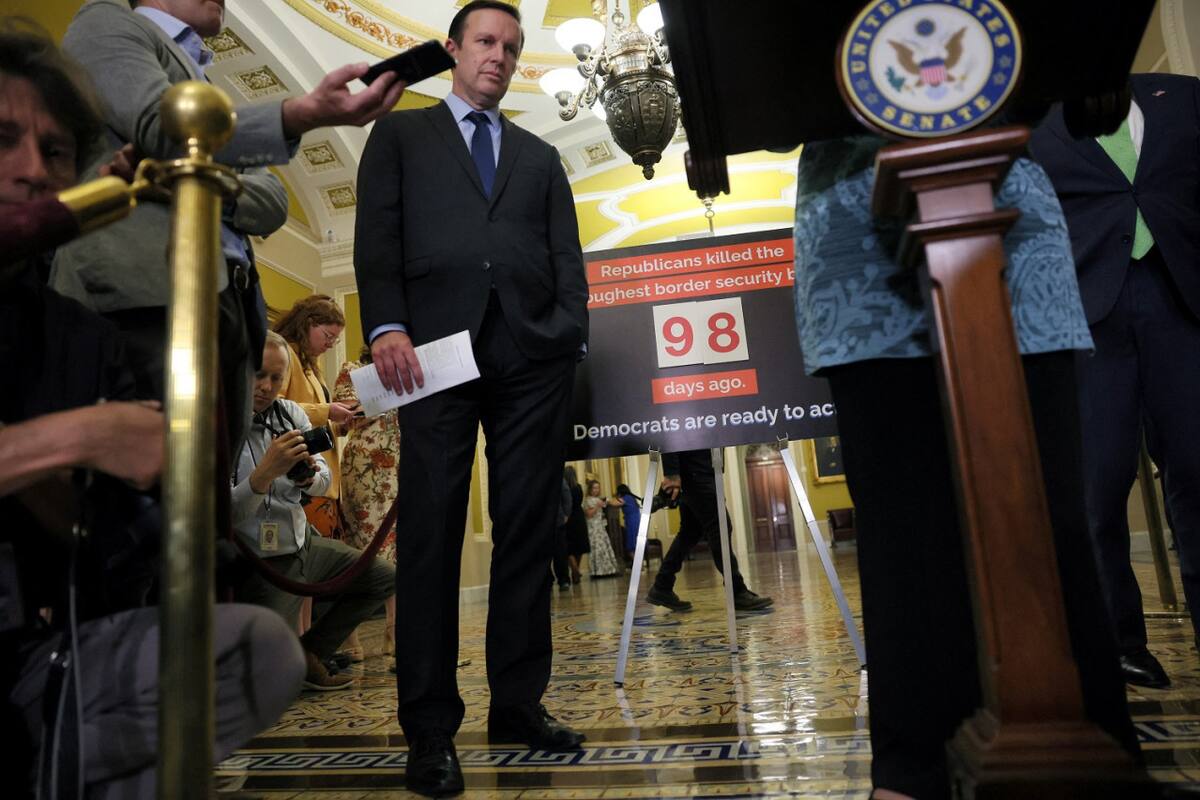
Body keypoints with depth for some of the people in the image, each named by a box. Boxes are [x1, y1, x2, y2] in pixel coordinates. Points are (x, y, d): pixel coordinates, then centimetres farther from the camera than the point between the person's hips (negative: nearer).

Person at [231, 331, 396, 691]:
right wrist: (265, 473, -35)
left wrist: (309, 476, -20)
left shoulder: (291, 412, 2)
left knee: (383, 578, 11)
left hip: (304, 543, 7)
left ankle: (308, 653, 16)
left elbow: (323, 478, 4)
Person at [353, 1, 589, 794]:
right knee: (431, 533, -3)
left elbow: (566, 256, 15)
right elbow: (377, 235, 5)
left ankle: (519, 702, 15)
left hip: (532, 356, 3)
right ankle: (431, 724, 6)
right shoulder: (400, 133, 18)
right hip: (438, 344, -2)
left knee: (528, 533, 3)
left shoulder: (542, 157, 26)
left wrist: (573, 335, -1)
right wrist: (387, 325, -11)